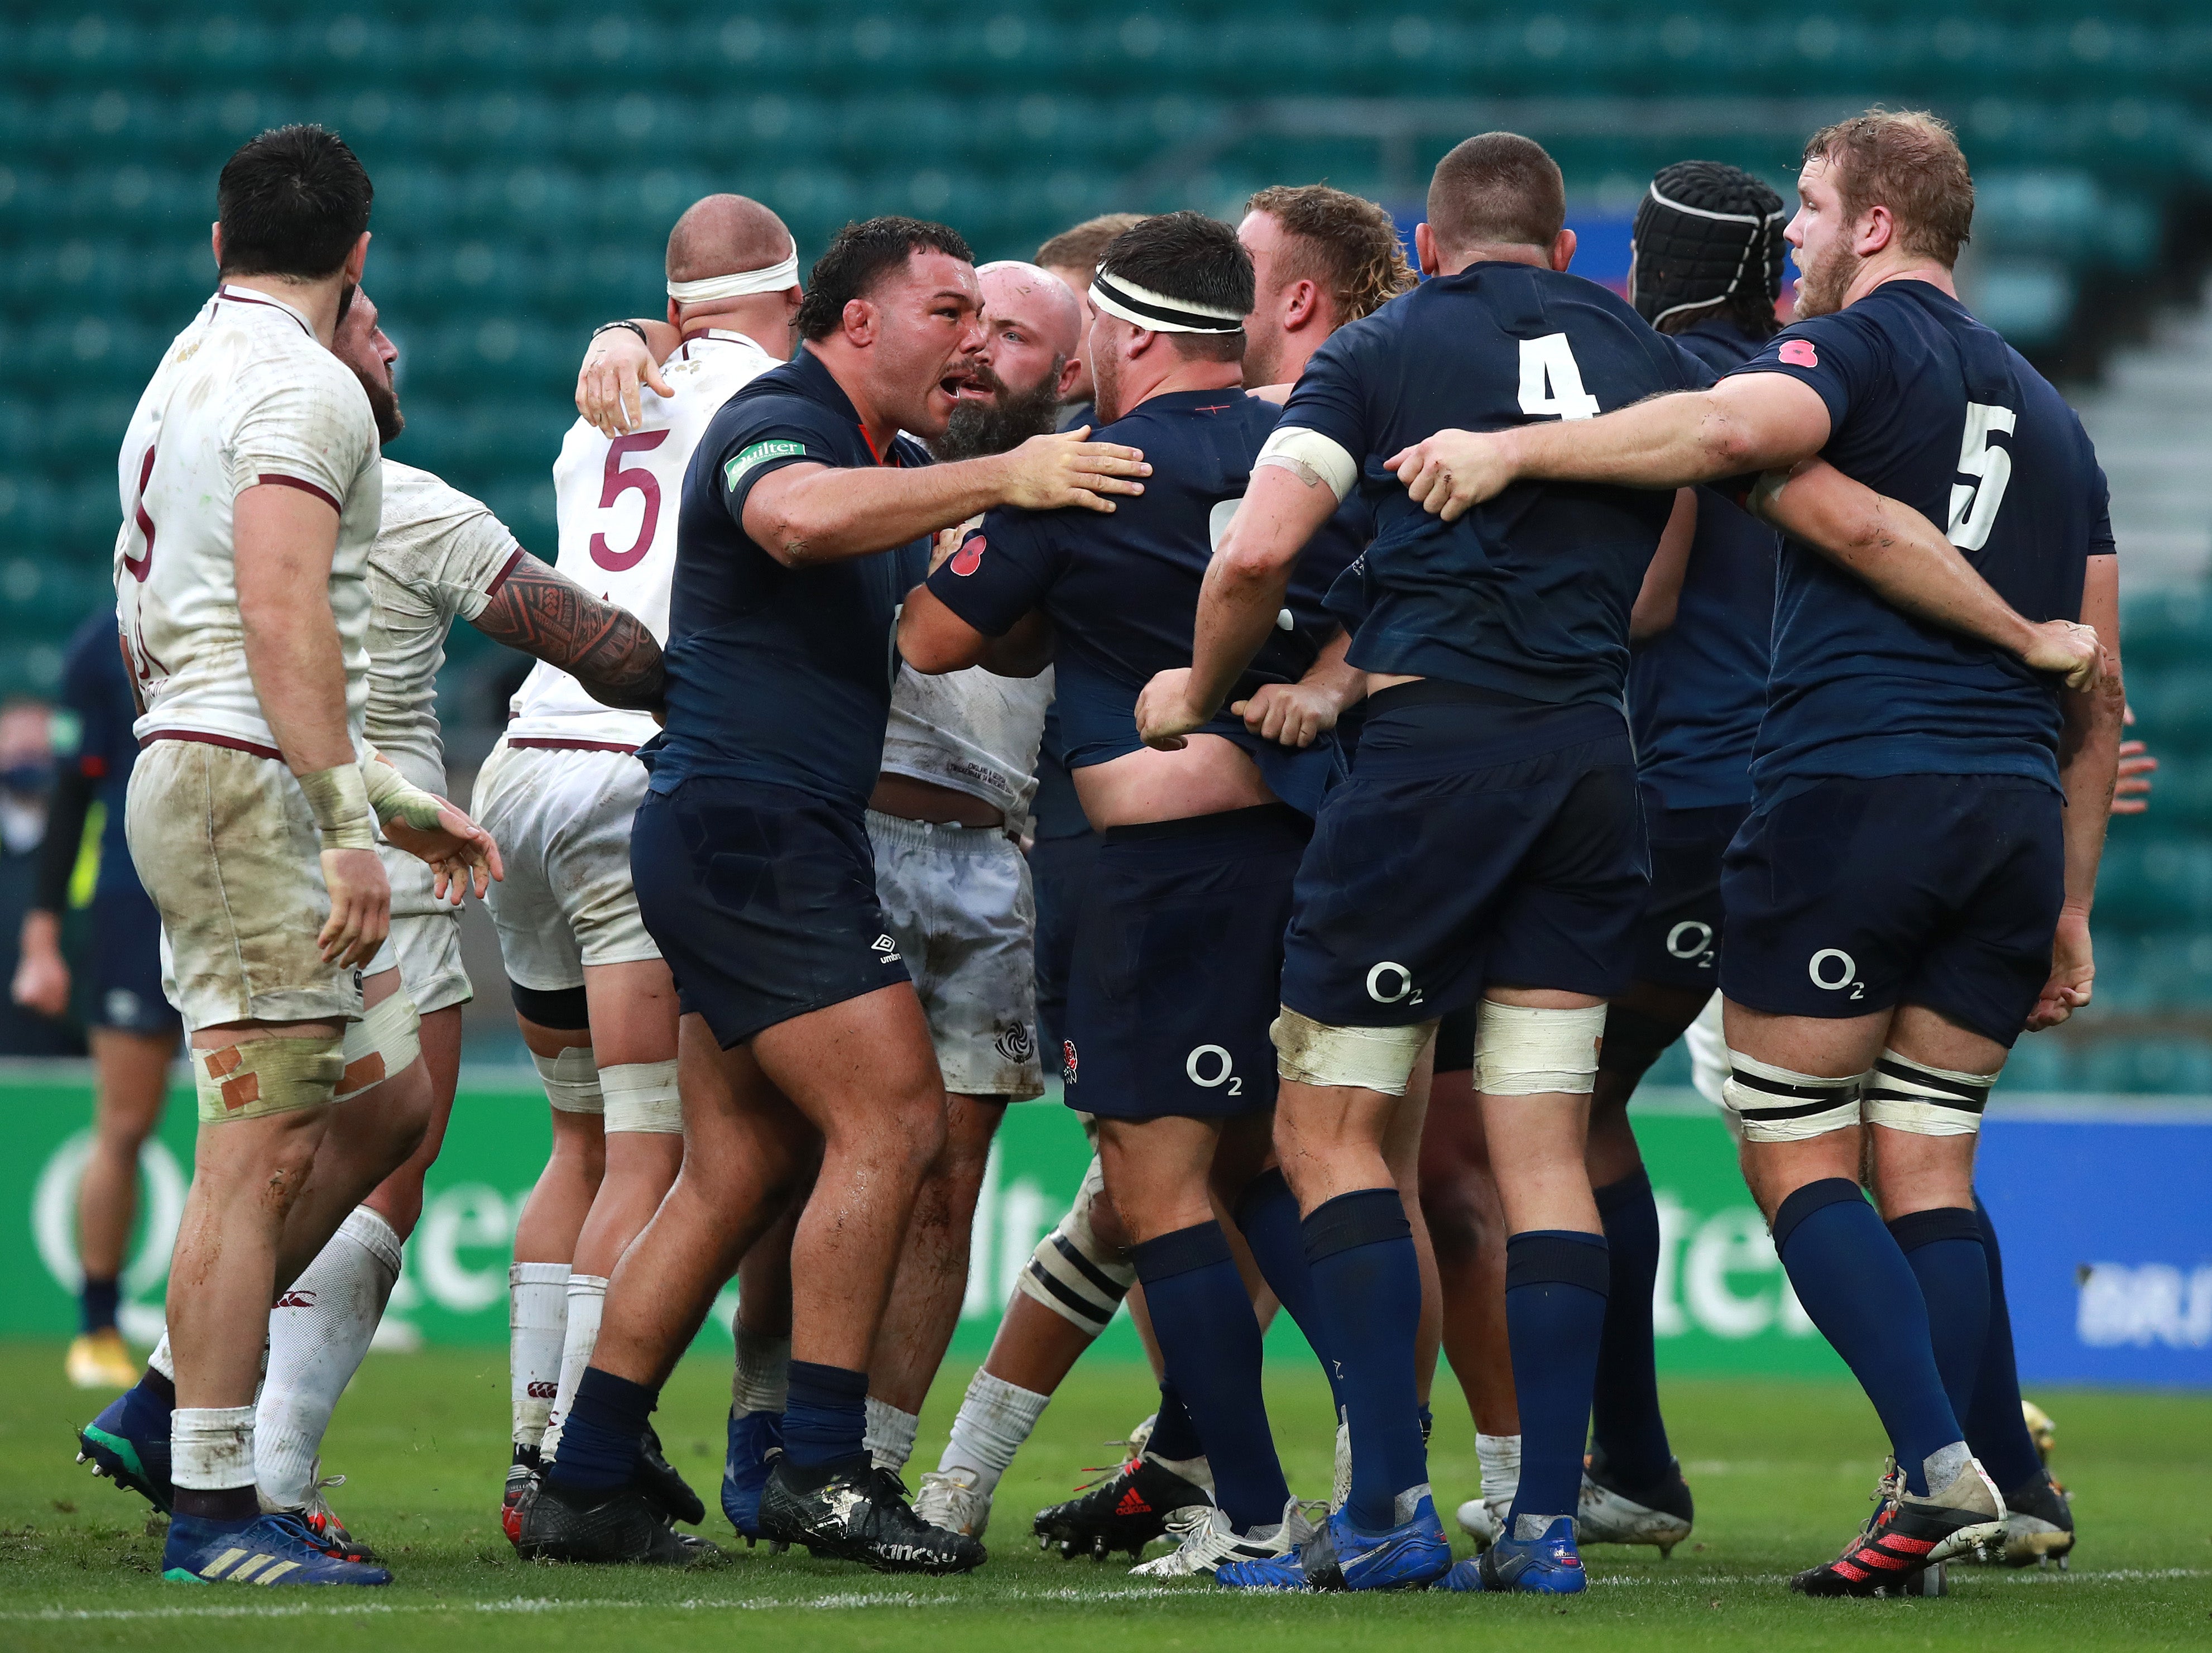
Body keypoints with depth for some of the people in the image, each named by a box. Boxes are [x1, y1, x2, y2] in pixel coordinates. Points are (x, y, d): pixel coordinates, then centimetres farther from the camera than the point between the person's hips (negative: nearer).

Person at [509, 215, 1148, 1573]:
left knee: (741, 1174, 10)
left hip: (783, 844, 10)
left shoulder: (884, 462, 20)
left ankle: (584, 1485, 11)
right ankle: (821, 1472, -11)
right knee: (891, 1119, -13)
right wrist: (1000, 478, -39)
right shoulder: (777, 424, -12)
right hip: (753, 833, -10)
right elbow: (799, 516, -36)